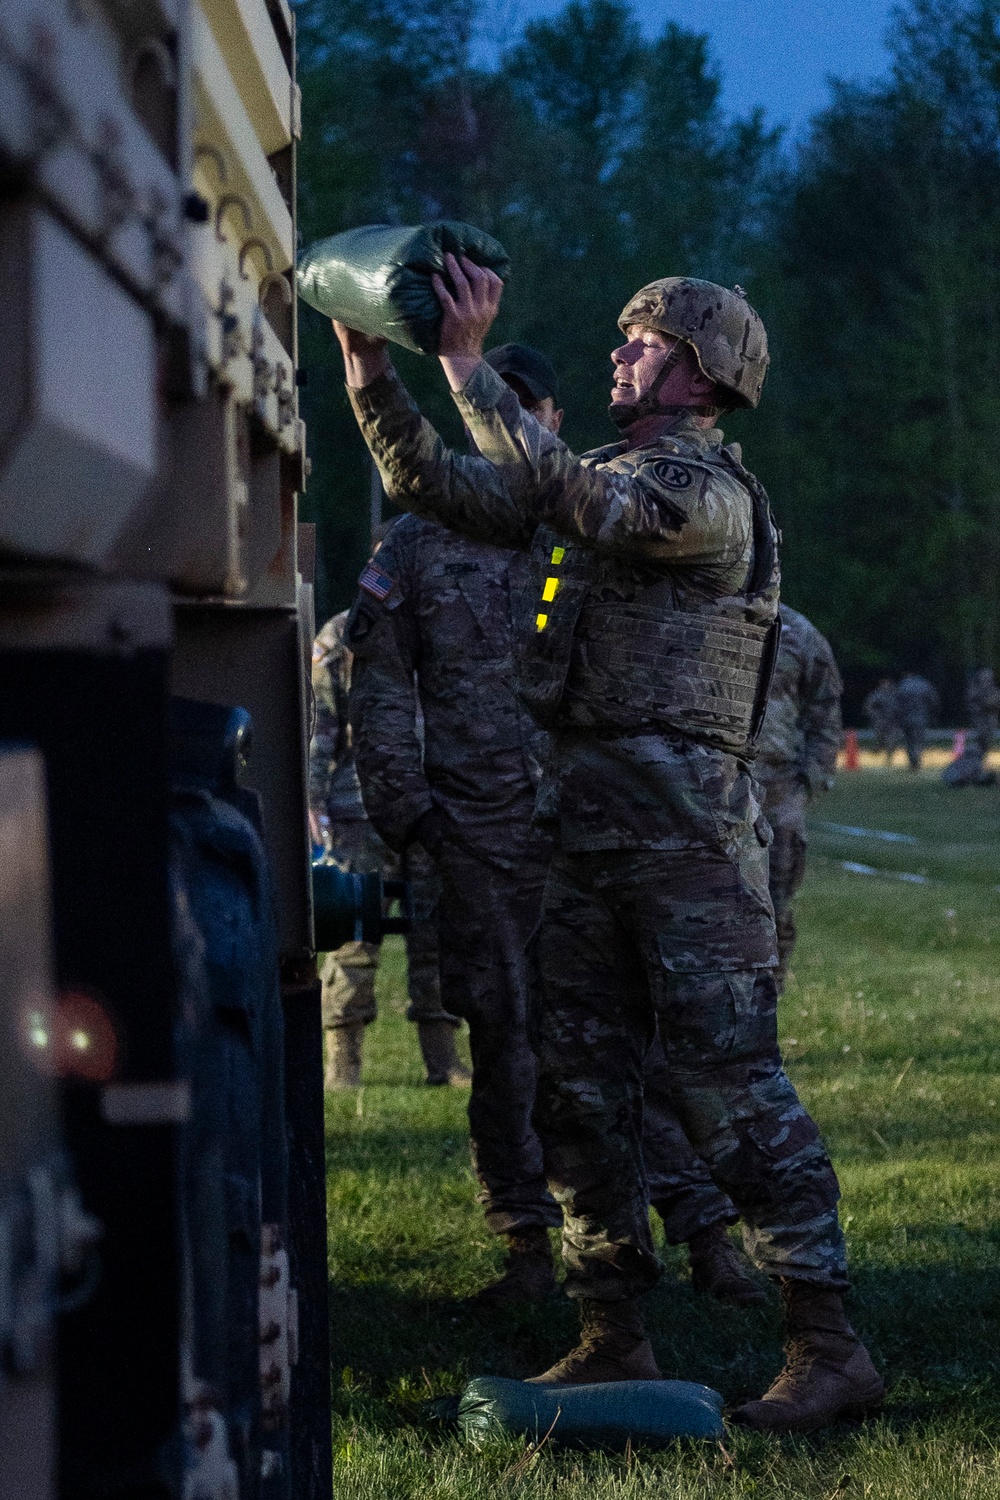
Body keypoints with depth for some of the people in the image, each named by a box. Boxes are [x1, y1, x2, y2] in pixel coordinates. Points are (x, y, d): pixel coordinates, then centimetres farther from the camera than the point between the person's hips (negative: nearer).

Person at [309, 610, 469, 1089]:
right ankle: (342, 1060, 3)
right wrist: (315, 800, -9)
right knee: (355, 935, -4)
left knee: (435, 935, 3)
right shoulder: (340, 637, 2)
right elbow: (319, 726, -1)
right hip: (360, 813, -4)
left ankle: (442, 1060, 8)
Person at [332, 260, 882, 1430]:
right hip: (587, 831, 9)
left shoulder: (710, 494, -9)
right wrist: (370, 366, 6)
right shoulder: (597, 480, 18)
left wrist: (469, 363, -24)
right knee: (579, 1090, 9)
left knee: (732, 1088, -10)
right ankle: (612, 1337, 16)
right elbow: (429, 483, 19)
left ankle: (829, 1348, -7)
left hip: (686, 829, -9)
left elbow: (565, 497, -26)